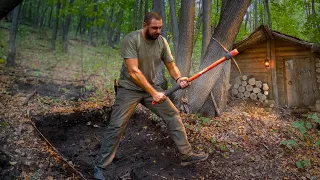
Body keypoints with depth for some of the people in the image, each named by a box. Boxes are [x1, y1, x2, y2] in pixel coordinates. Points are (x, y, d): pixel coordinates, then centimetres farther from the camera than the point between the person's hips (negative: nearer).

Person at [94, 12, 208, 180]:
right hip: (129, 88, -5)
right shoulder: (131, 39, -21)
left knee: (173, 115, 2)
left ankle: (187, 155, 14)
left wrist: (179, 78, -22)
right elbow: (133, 72, -28)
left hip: (151, 86, 5)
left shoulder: (162, 41, -4)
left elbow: (171, 65, 1)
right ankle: (100, 165, 10)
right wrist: (153, 93, -31)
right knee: (116, 126, -8)